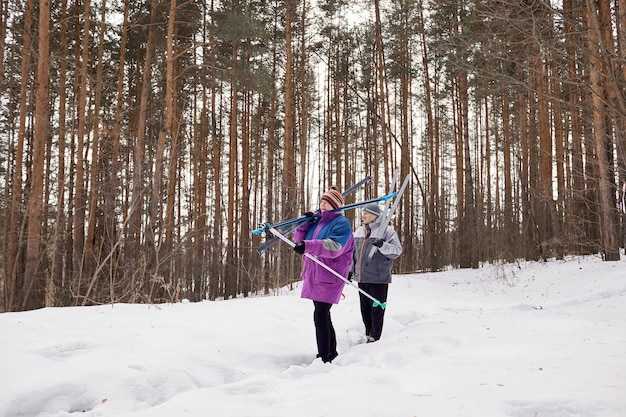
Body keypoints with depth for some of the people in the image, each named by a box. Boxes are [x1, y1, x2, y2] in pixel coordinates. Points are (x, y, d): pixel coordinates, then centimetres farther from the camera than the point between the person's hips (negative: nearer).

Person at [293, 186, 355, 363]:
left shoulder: (341, 223, -8)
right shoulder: (317, 221, 18)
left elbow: (335, 247, -25)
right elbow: (299, 240, 19)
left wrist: (308, 245, -36)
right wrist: (305, 224, 2)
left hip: (330, 276, -8)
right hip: (315, 276, 8)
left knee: (320, 316, -14)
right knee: (323, 316, 15)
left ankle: (324, 357, -9)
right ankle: (331, 352, 28)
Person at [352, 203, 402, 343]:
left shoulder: (386, 230, -5)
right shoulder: (358, 232, 15)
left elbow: (397, 250, -12)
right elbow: (352, 252, 25)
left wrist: (382, 245, -28)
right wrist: (350, 269, 21)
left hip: (379, 278, -6)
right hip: (361, 278, 6)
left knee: (376, 310, -1)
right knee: (365, 310, 12)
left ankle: (375, 338, 6)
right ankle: (368, 336, 22)